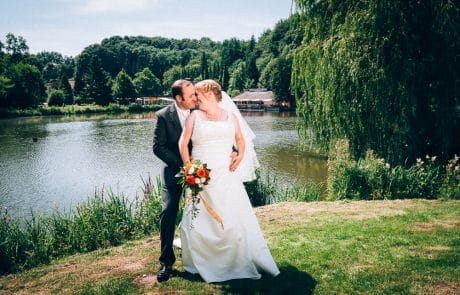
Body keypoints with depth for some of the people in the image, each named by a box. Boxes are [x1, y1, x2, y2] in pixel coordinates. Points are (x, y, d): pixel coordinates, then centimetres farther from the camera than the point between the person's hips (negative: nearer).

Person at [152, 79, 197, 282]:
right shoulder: (163, 116, -11)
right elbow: (158, 147, -12)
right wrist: (181, 164, -18)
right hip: (174, 171, -2)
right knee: (168, 212, -11)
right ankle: (166, 261, 0)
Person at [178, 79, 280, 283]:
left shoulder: (230, 117, 11)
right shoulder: (194, 117, 7)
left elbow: (240, 139, 20)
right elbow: (182, 144, 4)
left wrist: (240, 155, 0)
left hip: (226, 176, 1)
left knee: (234, 219, -1)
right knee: (199, 222, 0)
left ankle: (241, 262, 14)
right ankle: (204, 264, 15)